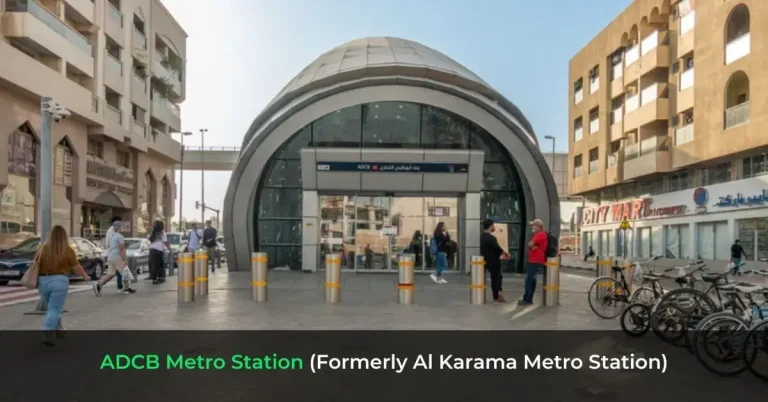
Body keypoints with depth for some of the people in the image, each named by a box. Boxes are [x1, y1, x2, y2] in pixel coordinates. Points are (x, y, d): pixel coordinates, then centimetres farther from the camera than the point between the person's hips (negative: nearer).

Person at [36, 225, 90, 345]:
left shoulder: (43, 248, 3)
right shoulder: (68, 250, -6)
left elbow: (35, 265, 13)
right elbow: (77, 268, 1)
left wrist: (36, 279, 31)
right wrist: (85, 276, 18)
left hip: (43, 281, 4)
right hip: (59, 281, -4)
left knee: (53, 308, 21)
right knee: (54, 310, -1)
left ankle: (58, 329, 32)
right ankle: (47, 334, -13)